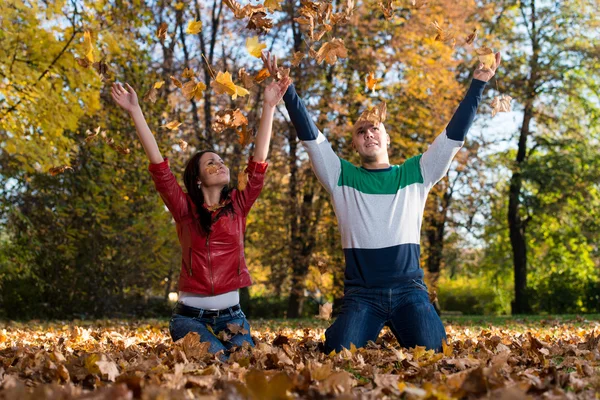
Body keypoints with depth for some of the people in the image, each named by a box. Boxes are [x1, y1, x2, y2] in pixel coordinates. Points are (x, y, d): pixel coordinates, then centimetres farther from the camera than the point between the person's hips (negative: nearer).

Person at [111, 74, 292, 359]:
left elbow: (258, 163, 2)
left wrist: (269, 107, -1)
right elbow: (159, 165, -7)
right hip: (190, 315, -3)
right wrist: (135, 111, -10)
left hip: (231, 315, 3)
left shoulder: (238, 205, 7)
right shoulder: (185, 209, 0)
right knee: (217, 360, -24)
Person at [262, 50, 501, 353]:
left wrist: (478, 84, 3)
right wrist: (287, 90, -7)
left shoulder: (415, 173, 11)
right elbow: (309, 136, 1)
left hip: (409, 290, 1)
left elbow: (453, 135, 7)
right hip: (360, 293, 0)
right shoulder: (342, 178, 8)